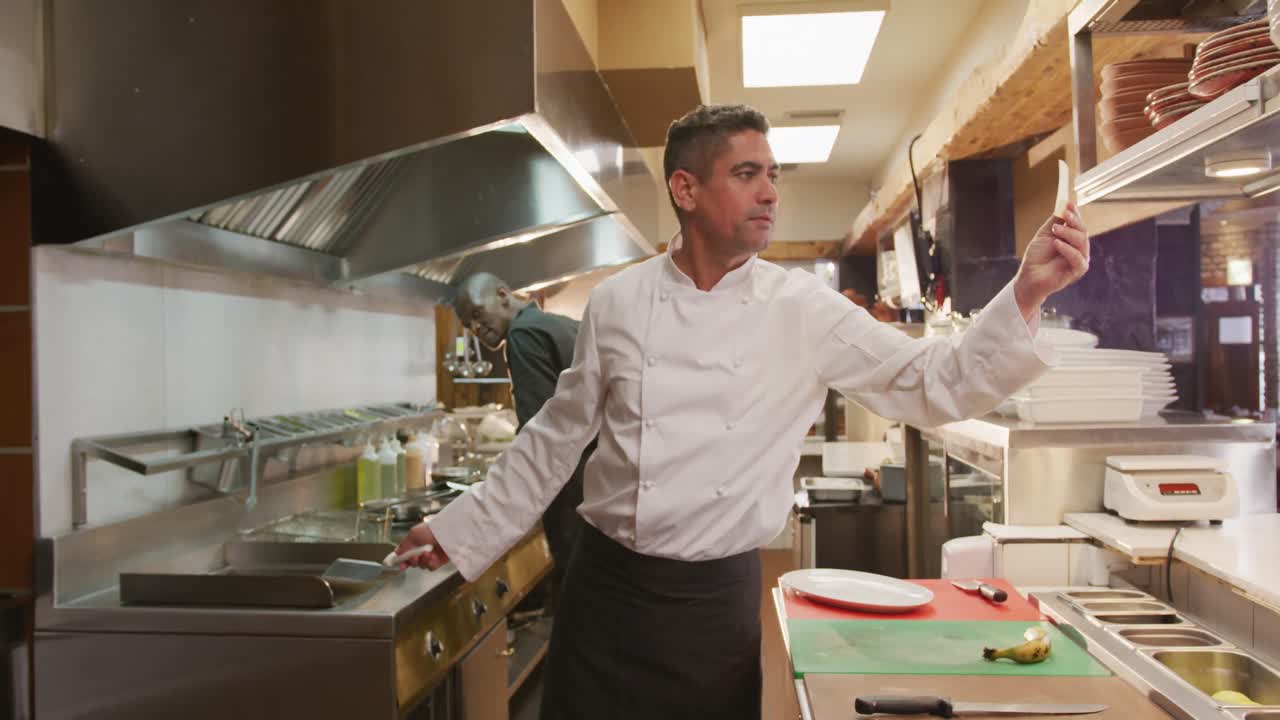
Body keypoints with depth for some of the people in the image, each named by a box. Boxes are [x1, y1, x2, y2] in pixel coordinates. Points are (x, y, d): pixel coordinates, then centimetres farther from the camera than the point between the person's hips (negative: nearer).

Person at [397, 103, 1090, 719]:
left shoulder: (803, 309, -6)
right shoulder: (617, 302, -3)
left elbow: (930, 383, -11)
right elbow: (559, 436, 6)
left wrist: (1026, 293, -25)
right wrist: (466, 528, 10)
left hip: (718, 597, 0)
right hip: (606, 584, 1)